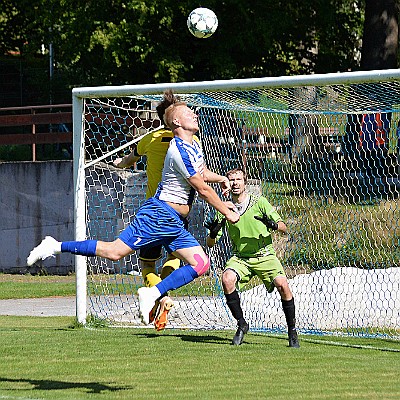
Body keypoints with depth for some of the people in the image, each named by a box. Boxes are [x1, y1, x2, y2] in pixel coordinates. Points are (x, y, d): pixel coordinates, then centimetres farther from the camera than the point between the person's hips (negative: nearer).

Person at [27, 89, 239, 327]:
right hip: (159, 215, -9)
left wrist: (220, 178, 16)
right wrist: (227, 212, -9)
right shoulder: (181, 150, -17)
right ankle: (56, 247, -2)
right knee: (115, 252, -12)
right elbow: (202, 188, -17)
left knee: (201, 264, -4)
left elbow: (203, 174, 35)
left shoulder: (194, 145, 14)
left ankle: (153, 294, -5)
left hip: (175, 223, 9)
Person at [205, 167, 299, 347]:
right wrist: (213, 233, -18)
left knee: (282, 284, -26)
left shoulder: (259, 202, -3)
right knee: (227, 279, -29)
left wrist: (273, 225, -27)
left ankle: (292, 330, -7)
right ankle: (241, 324, -11)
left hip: (264, 255, -2)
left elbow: (283, 228, -4)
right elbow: (210, 244, 5)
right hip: (239, 257, 2)